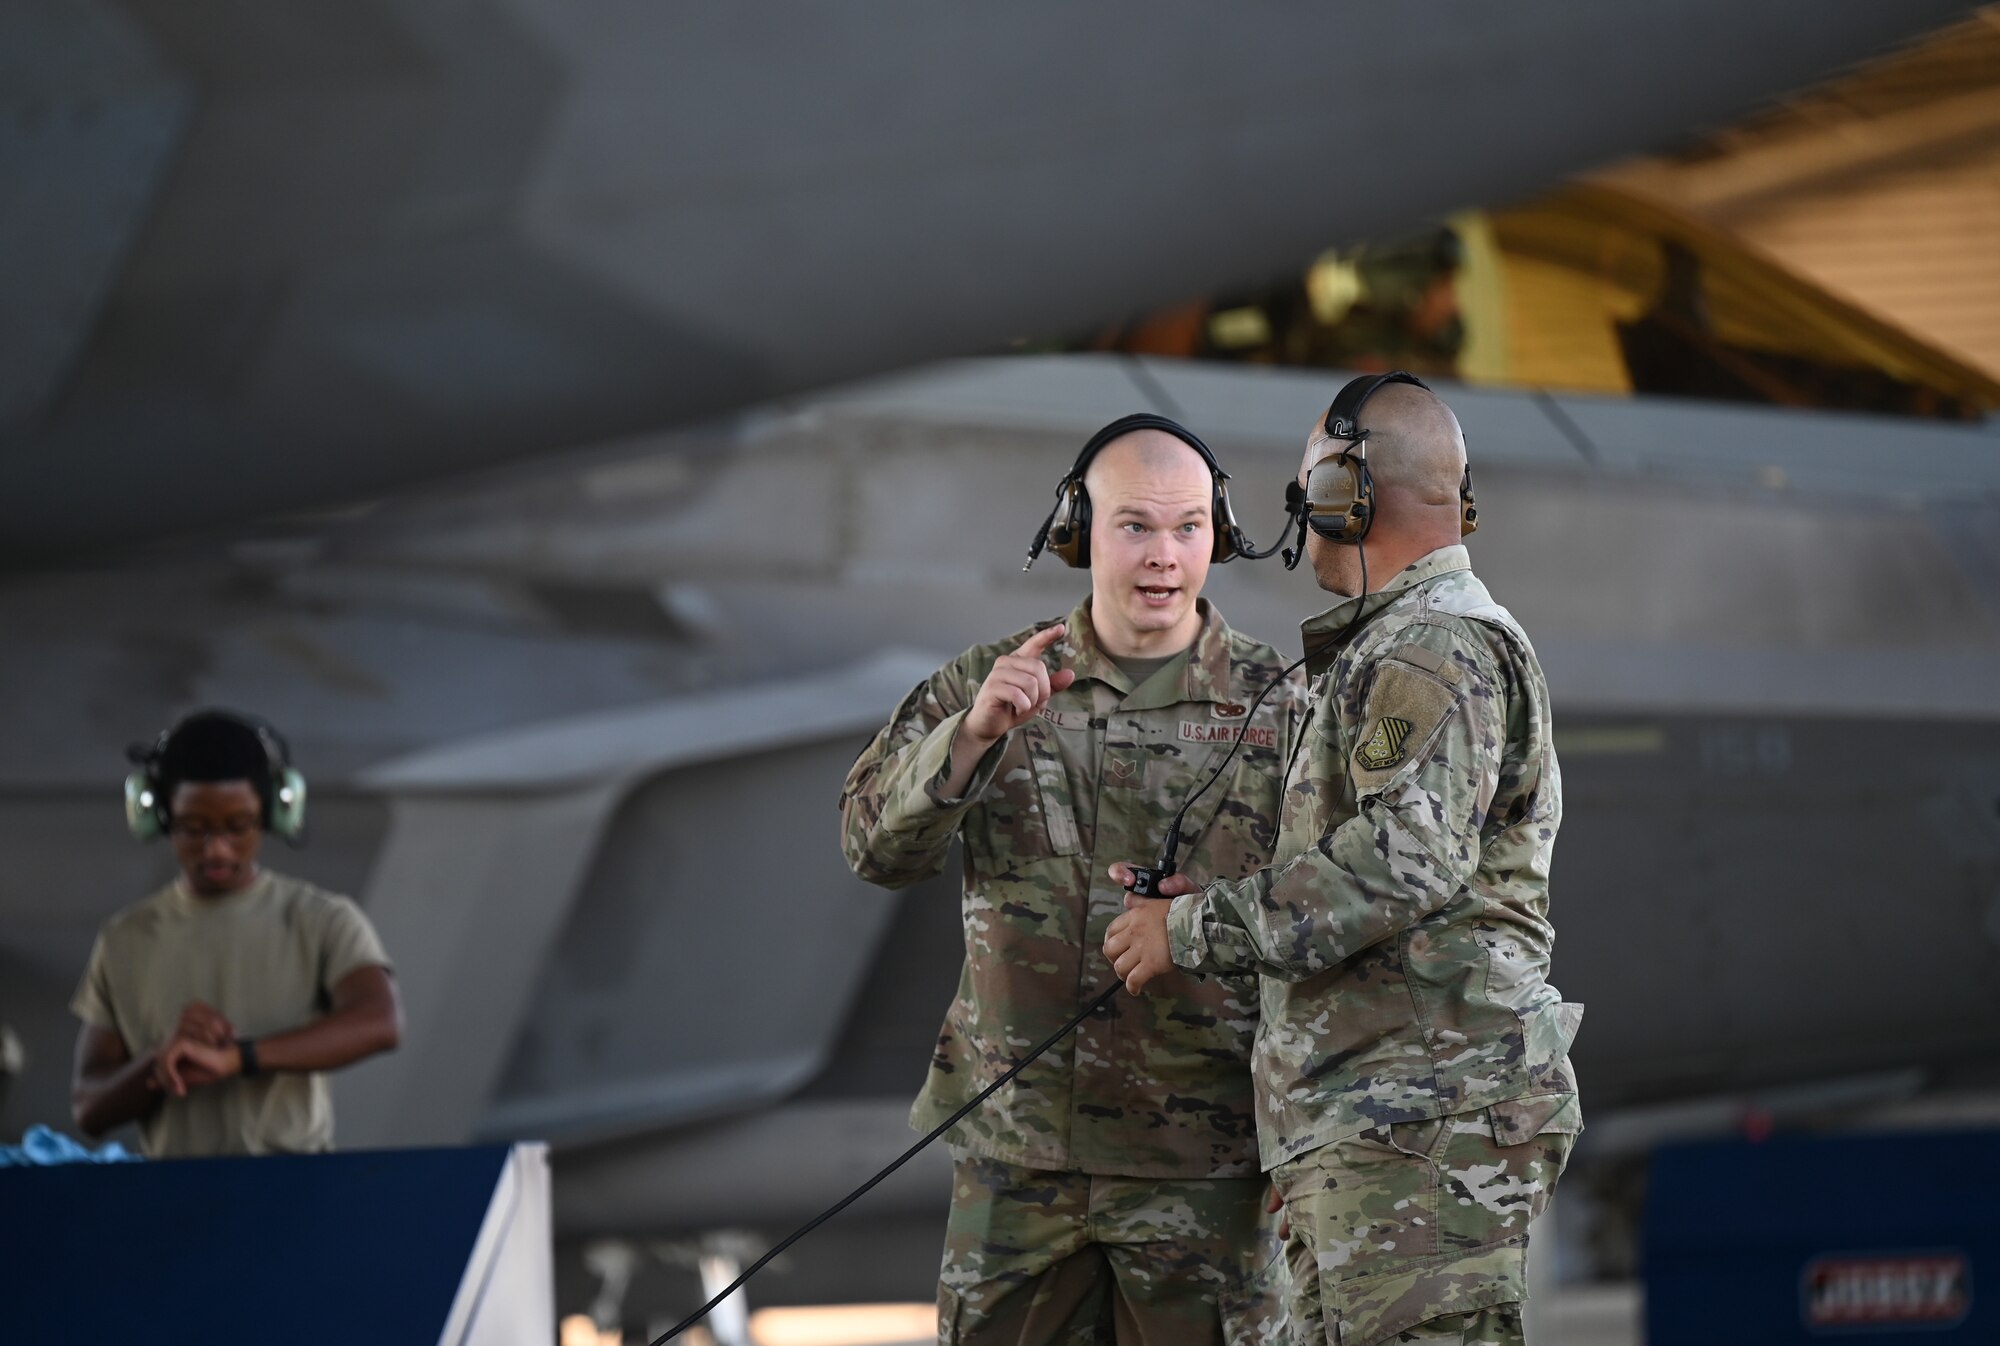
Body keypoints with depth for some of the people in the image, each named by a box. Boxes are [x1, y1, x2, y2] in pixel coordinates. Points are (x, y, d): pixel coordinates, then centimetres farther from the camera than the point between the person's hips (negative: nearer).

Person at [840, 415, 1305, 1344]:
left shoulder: (1275, 711, 1)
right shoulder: (985, 689, 6)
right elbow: (875, 843, -5)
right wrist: (974, 734, -23)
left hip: (1202, 1169, -2)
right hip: (1016, 1157, 2)